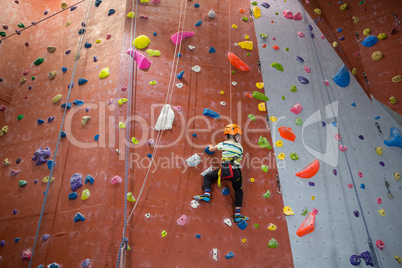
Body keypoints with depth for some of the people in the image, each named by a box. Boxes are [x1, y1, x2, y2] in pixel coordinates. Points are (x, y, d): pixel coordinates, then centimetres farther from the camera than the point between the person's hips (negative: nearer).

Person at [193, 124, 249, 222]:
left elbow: (211, 149, 18)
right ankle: (238, 215, 18)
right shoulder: (240, 147, 13)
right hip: (236, 173, 3)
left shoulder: (224, 144, 6)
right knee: (239, 192, 21)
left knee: (207, 177, 17)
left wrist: (211, 146, 41)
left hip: (225, 171, -3)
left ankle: (206, 194, -3)